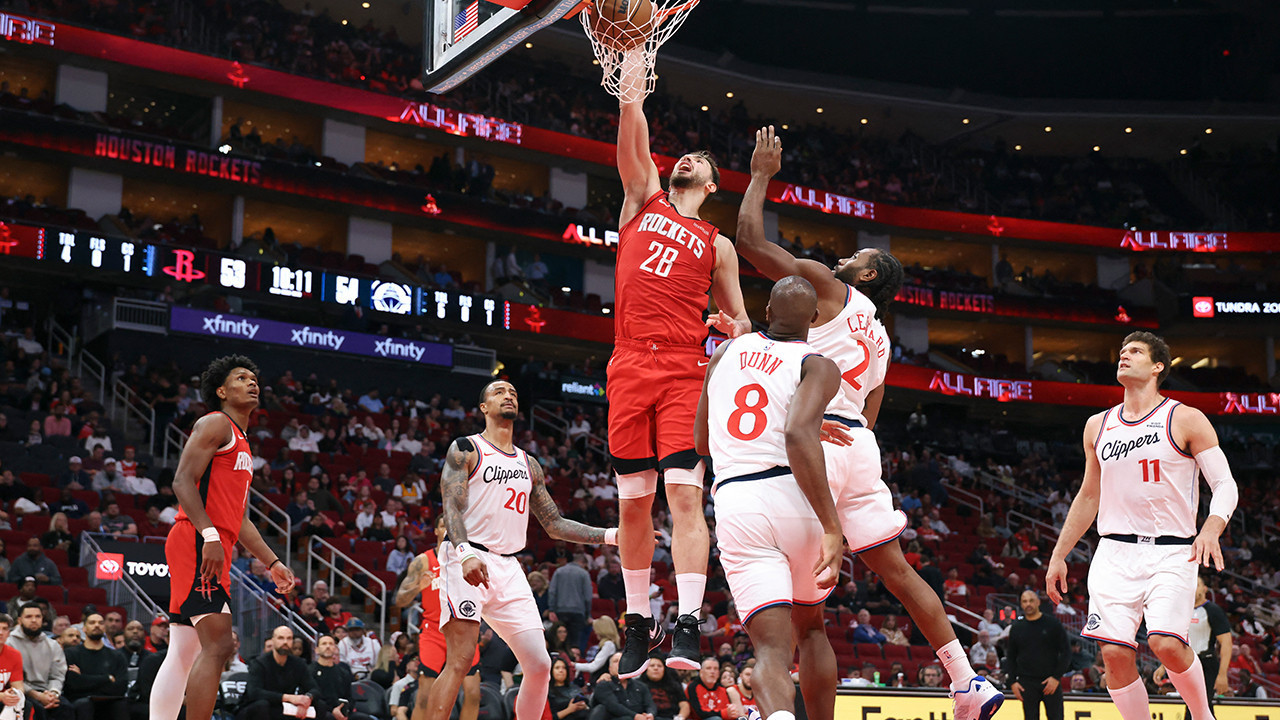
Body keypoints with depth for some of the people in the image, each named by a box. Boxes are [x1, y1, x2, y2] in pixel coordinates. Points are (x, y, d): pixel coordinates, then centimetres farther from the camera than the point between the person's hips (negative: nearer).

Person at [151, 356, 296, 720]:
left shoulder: (242, 445, 26)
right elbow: (183, 480, -15)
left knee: (183, 654, 8)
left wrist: (273, 562, 24)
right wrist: (210, 535, -26)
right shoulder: (215, 424, -2)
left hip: (213, 549, 10)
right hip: (196, 542, -10)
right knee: (218, 646, -18)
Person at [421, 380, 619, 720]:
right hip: (468, 562, -6)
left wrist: (612, 536, 12)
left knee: (540, 666, 0)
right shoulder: (465, 449, 3)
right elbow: (452, 507, -10)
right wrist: (466, 553, -29)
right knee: (459, 661, -18)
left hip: (508, 568, 6)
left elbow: (554, 524, 22)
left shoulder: (529, 465, 21)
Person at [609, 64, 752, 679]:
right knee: (633, 502, 4)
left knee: (685, 494, -13)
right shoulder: (643, 199, 19)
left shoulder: (717, 245, 16)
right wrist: (631, 78, 1)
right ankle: (638, 623, 15)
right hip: (629, 367, 1)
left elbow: (740, 322, 17)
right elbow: (632, 136, 8)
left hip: (684, 371, -1)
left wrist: (733, 326, -5)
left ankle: (687, 626, -17)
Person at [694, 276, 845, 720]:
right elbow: (798, 435, -18)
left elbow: (701, 442, 22)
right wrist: (832, 527, -20)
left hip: (735, 505, 1)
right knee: (809, 627, 24)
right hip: (796, 499, -1)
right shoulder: (818, 367, 1)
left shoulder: (727, 351, 16)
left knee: (772, 648, -7)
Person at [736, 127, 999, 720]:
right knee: (894, 567, 11)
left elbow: (751, 241, 0)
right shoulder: (878, 337, 26)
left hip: (816, 438, -8)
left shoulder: (829, 289, 3)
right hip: (859, 442, 8)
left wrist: (761, 174, 11)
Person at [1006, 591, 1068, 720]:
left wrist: (1056, 677, -9)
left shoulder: (1053, 624, 0)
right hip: (1027, 684, 2)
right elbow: (1010, 657, 13)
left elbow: (1066, 652, 1)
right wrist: (1012, 681, 1)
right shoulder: (1016, 627, 7)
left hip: (1051, 681, -1)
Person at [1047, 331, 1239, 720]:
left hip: (1172, 552, -4)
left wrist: (1211, 529, -24)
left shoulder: (1186, 420, 1)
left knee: (1167, 644, -20)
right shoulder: (1098, 426, 13)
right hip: (1115, 552, 4)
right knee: (1115, 653, -9)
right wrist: (1058, 555, 18)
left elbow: (1225, 486, -3)